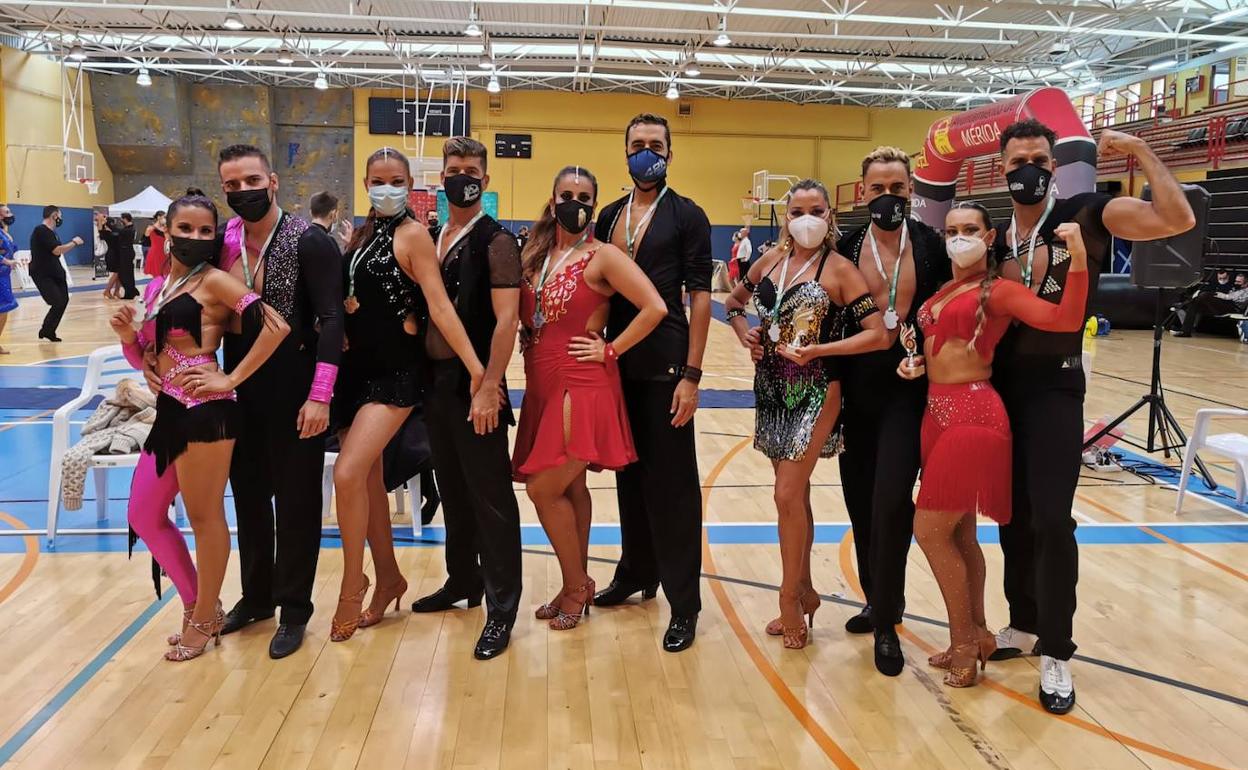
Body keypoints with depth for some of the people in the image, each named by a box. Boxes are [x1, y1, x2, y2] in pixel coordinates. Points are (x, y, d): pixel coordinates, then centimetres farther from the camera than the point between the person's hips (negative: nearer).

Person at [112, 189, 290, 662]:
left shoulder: (214, 280, -7)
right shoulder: (157, 287, 15)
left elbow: (276, 326, -20)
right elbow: (146, 360, 19)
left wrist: (231, 379, -16)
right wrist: (127, 335, -1)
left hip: (205, 410, -9)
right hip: (169, 411, 9)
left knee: (205, 518, 3)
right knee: (144, 516, 15)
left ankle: (204, 620, 20)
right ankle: (199, 604, 29)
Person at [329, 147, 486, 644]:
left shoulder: (412, 235, -9)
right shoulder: (362, 234, 12)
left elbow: (439, 306, -16)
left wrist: (477, 369, -23)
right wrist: (344, 304, -4)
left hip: (394, 372, -7)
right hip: (354, 367, 7)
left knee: (348, 475, -18)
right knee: (369, 479, 12)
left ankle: (352, 585, 1)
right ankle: (388, 579, 28)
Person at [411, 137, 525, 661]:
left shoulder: (495, 241, -9)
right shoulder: (432, 238, 11)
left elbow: (506, 320, -16)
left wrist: (488, 388, -21)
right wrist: (427, 376, 8)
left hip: (475, 386, -7)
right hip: (436, 381, 7)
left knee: (490, 497, -1)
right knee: (453, 490, 18)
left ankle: (501, 609, 8)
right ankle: (463, 581, 33)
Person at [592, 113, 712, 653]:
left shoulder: (686, 216, -2)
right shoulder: (609, 217, 13)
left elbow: (699, 297, -7)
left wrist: (691, 374, -13)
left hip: (664, 365, -5)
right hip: (619, 363, 5)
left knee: (671, 482, -2)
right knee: (629, 473, 14)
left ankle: (683, 603, 6)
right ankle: (637, 572, 30)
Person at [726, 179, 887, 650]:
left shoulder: (838, 269, -9)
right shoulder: (770, 261, 6)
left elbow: (877, 334, -14)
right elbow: (734, 302, 22)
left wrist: (817, 350, -18)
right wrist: (743, 331, 3)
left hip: (815, 391, -6)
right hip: (771, 387, 6)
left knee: (788, 495, -7)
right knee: (795, 493, 14)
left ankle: (790, 597, 10)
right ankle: (804, 591, 27)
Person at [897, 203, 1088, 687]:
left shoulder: (998, 291, -7)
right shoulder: (943, 289, 14)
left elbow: (1066, 322, -19)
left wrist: (1078, 259, -29)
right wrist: (915, 363, 3)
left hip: (972, 415, -8)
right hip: (937, 412, 8)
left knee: (930, 531, -5)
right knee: (959, 533, 15)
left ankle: (965, 643, 11)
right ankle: (975, 635, 28)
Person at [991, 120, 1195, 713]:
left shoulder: (1084, 216, -6)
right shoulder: (995, 238, 9)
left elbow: (1177, 219, -20)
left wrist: (1140, 152, -17)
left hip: (1054, 386, -5)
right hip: (1000, 385, 5)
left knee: (1051, 519, -9)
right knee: (1013, 516, 13)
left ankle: (1056, 654, 6)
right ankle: (1024, 625, 31)